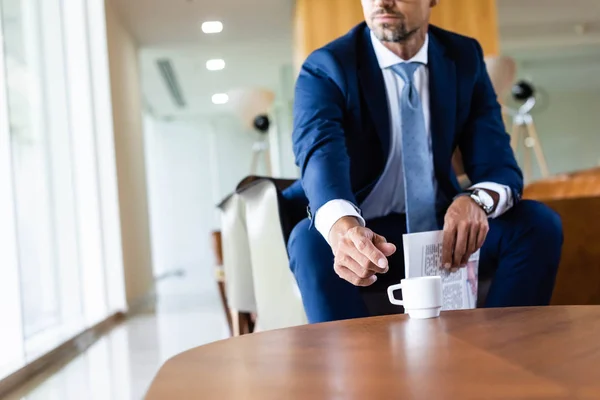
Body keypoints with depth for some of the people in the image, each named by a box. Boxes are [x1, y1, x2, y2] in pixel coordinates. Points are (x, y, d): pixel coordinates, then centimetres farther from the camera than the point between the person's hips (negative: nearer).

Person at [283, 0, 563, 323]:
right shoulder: (326, 68, -12)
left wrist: (478, 200, -33)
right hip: (364, 235, -3)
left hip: (442, 226, 4)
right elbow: (320, 157, -31)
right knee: (310, 240, -34)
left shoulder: (464, 58, 0)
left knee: (539, 223, -20)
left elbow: (497, 162, -7)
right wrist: (343, 226, -54)